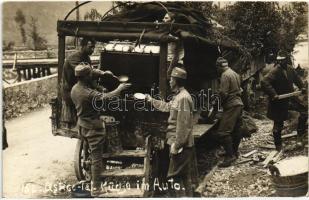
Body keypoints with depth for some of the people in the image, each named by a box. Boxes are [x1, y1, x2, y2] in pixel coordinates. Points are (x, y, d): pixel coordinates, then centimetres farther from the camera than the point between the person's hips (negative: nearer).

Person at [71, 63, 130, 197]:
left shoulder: (74, 89, -2)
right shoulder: (89, 93, -31)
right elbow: (106, 98, -34)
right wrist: (119, 89, -18)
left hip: (82, 125, 9)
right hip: (93, 128, -9)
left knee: (93, 154, 29)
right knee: (96, 158, 2)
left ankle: (94, 179, 47)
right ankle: (95, 188, 10)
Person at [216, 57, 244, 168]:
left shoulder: (225, 75, -13)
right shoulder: (235, 73, 16)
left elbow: (223, 93, -19)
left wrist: (219, 103, -3)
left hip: (231, 106, -10)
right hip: (239, 103, 10)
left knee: (223, 132, -11)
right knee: (235, 130, 17)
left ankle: (230, 156, -12)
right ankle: (234, 152, 29)